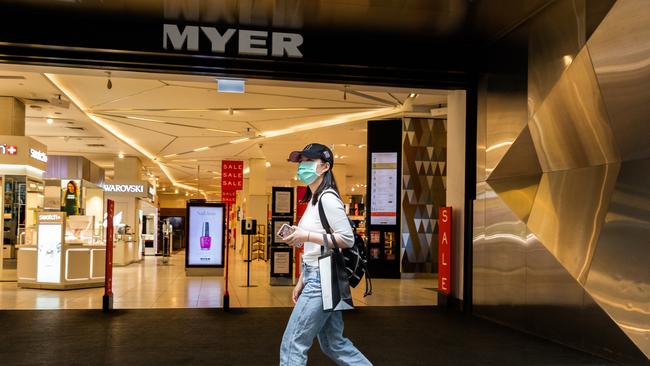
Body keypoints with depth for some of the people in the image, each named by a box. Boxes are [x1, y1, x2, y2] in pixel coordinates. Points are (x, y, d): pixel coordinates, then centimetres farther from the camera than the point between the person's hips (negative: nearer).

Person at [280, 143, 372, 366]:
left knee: (292, 345, -5)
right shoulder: (313, 200, 16)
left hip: (324, 278, -10)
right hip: (315, 277, 10)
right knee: (333, 344, 16)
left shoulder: (328, 199, -13)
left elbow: (347, 239, -19)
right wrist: (301, 281, 18)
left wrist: (306, 236, -23)